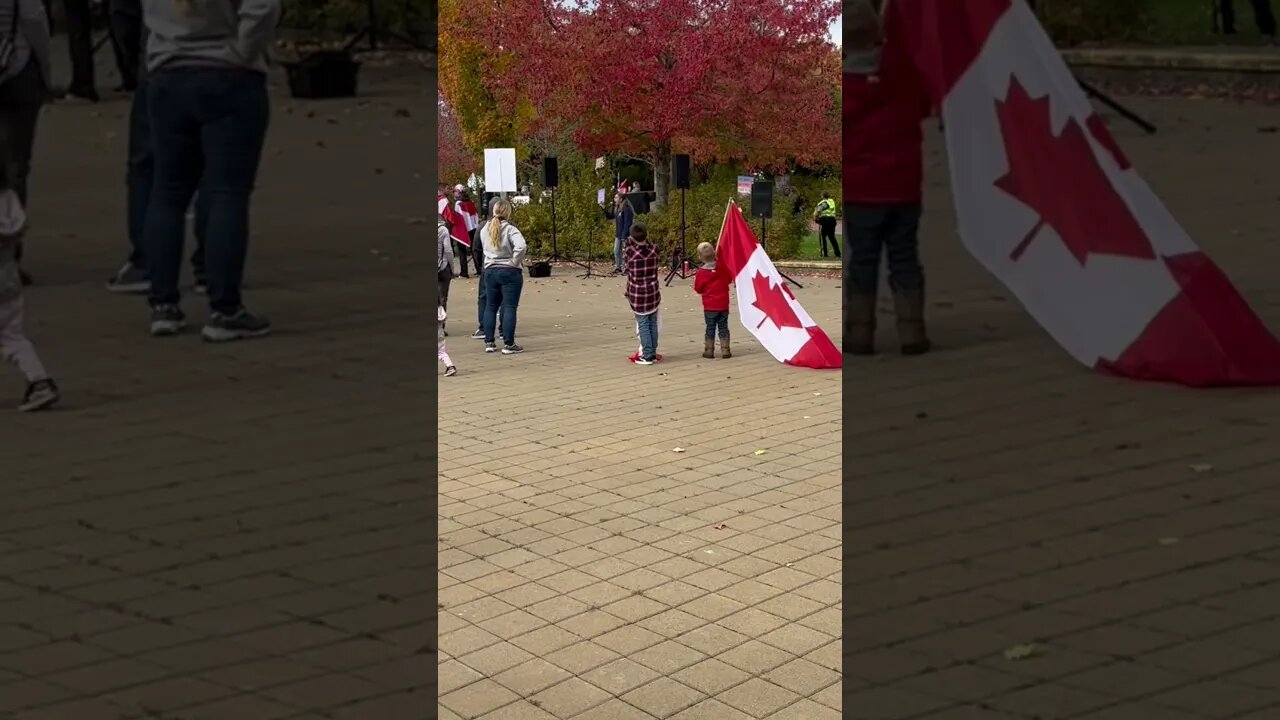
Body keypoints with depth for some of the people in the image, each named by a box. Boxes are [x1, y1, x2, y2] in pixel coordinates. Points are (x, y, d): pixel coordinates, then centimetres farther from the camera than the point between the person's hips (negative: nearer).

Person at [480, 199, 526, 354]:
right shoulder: (510, 229, -14)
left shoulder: (485, 230, 4)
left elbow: (484, 248, 12)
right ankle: (508, 344, -3)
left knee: (490, 306, 15)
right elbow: (521, 246, -27)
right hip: (509, 272, -5)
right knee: (509, 308, -2)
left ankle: (489, 342, 17)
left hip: (490, 271, 5)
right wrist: (516, 261, -15)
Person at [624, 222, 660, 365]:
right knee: (653, 323, 11)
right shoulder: (654, 250, -6)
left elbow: (624, 257, 9)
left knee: (643, 325, 2)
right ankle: (653, 353, 16)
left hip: (637, 294, -3)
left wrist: (629, 240, 18)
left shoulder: (630, 251, -14)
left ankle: (647, 356, 2)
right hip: (653, 292, 3)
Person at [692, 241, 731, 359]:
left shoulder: (701, 273, -14)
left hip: (709, 306, -2)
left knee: (710, 328, 7)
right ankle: (725, 350, 6)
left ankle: (709, 350, 8)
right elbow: (729, 279, 10)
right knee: (723, 327, 8)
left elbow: (698, 289, -6)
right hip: (723, 305, 2)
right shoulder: (723, 269, -6)